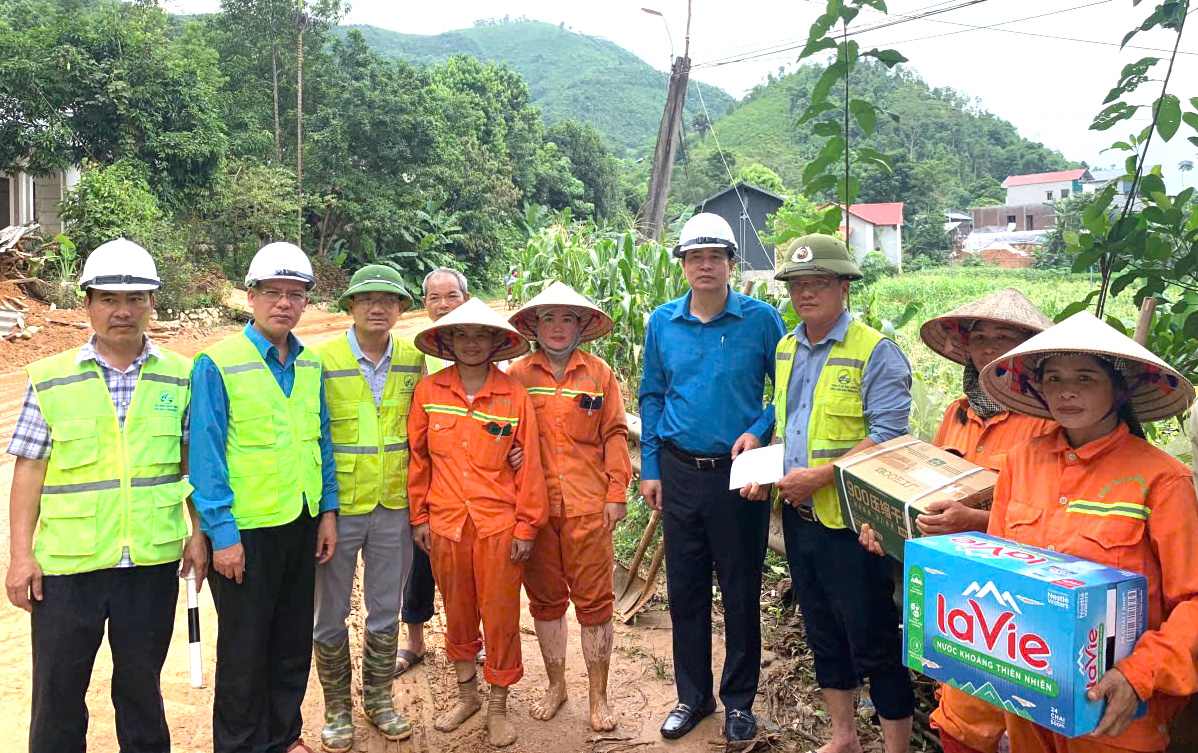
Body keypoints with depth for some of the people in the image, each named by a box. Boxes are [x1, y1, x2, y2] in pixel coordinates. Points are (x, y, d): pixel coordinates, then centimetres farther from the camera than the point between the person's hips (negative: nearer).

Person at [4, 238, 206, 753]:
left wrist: (198, 533, 3)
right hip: (65, 562, 0)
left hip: (153, 560, 1)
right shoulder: (50, 379, -1)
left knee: (142, 685, 16)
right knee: (57, 691, 12)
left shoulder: (179, 376, 1)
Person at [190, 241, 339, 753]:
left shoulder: (309, 365, 5)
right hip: (246, 530, -5)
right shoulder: (217, 365, -11)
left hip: (301, 524, 5)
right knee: (244, 648, 9)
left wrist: (328, 511, 8)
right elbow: (205, 456, -12)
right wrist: (222, 534, -14)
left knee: (294, 640, 16)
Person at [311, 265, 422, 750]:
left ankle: (378, 699, 34)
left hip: (395, 508, 3)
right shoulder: (322, 360, -9)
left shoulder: (415, 361, 1)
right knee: (330, 615, 11)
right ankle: (337, 709, 30)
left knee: (385, 611, 16)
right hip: (337, 508, -2)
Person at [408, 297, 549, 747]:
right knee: (457, 612, 16)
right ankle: (466, 694, 37)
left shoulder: (514, 395, -5)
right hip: (445, 523, 2)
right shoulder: (428, 391, 0)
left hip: (499, 524, -2)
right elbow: (417, 457, 6)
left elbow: (529, 465, -3)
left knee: (501, 616, 6)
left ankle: (498, 707, 25)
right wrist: (418, 516, 6)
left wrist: (526, 526, -3)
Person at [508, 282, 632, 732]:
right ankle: (555, 686, 31)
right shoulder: (517, 374, 4)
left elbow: (614, 435, 3)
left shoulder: (599, 373, 4)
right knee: (545, 600, 13)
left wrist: (616, 493, -1)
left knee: (594, 601, 4)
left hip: (588, 507, -1)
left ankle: (598, 697, 20)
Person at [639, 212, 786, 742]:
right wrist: (650, 469, 6)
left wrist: (759, 430, -15)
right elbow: (651, 397, 9)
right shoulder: (662, 322, 3)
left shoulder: (761, 319, -6)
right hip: (680, 473, 3)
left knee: (741, 592, 8)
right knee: (684, 590, 12)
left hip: (739, 473, -2)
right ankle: (692, 695, 30)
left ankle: (739, 701, 26)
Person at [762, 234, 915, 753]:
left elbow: (888, 437, -19)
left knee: (873, 642, 3)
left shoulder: (875, 352, -12)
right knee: (822, 632, 19)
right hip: (798, 516, 8)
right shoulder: (786, 349, 11)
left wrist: (820, 476, -22)